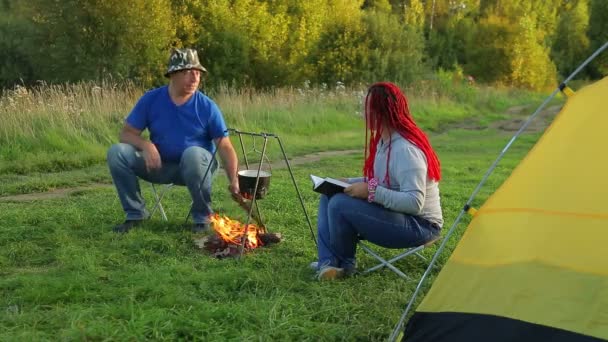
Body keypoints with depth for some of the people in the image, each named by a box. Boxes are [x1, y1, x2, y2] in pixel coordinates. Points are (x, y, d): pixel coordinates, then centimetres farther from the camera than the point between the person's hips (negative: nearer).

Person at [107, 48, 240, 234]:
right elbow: (126, 133, -3)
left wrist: (234, 181, -29)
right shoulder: (151, 100, -5)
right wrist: (146, 145, -26)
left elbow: (225, 147, -13)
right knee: (117, 152, -18)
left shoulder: (207, 107, -10)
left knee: (193, 153, -38)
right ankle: (135, 213, -2)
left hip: (196, 167, -2)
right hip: (160, 165, 2)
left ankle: (202, 216, -16)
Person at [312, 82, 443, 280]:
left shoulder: (405, 150, -24)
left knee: (340, 204, -24)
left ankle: (344, 264, 1)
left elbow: (414, 202, -30)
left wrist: (371, 191, -29)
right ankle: (328, 262, -2)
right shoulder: (383, 141, 7)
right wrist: (349, 183, 4)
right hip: (394, 213, 11)